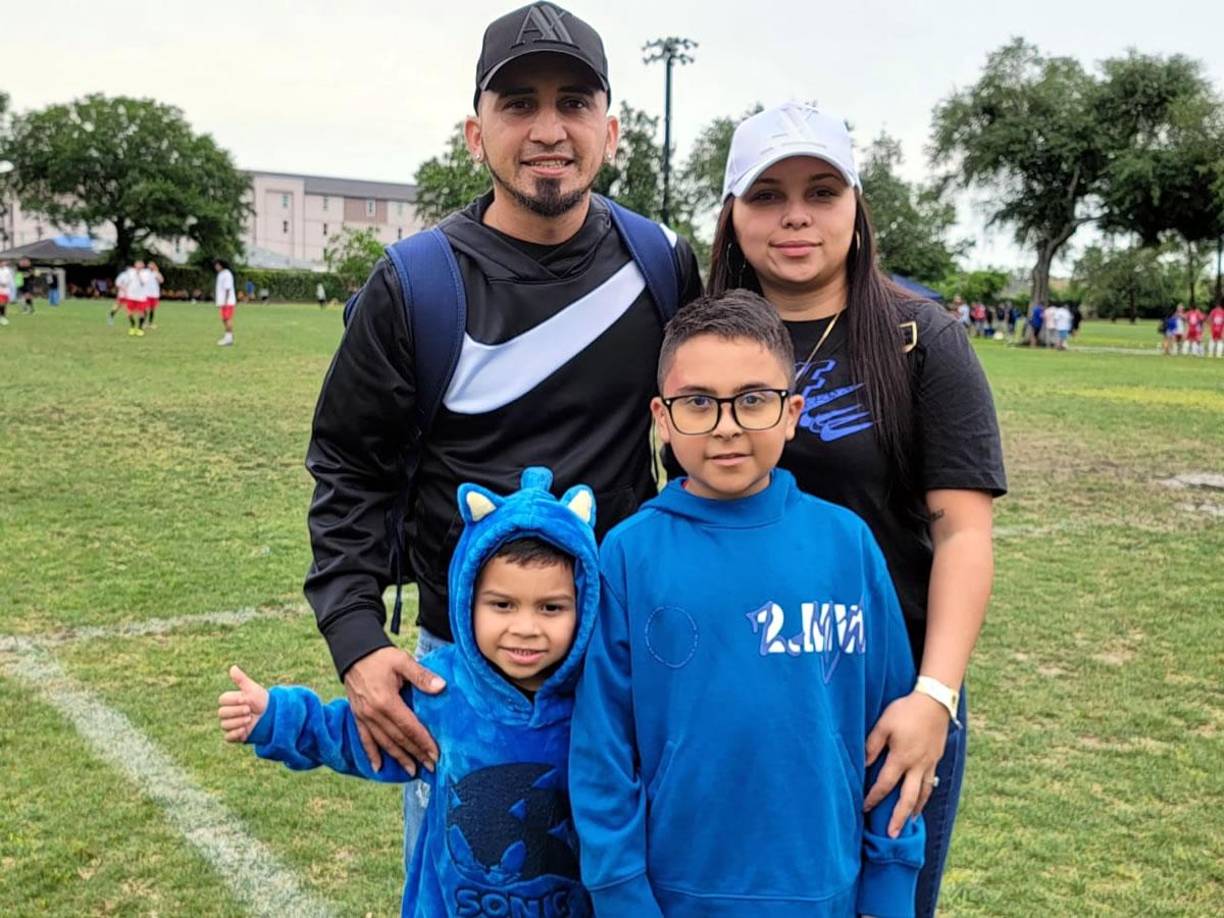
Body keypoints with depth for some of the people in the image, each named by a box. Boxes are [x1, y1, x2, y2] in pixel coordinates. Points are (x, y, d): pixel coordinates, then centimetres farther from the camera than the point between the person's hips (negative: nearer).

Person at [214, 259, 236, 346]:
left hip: (228, 302, -10)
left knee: (228, 319, -11)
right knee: (224, 320, 8)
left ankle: (229, 339, -13)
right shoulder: (220, 274, 17)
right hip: (223, 302, 10)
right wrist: (219, 303, 18)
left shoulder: (227, 274, -12)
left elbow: (228, 289, -18)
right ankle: (228, 337, 12)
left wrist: (225, 301, -22)